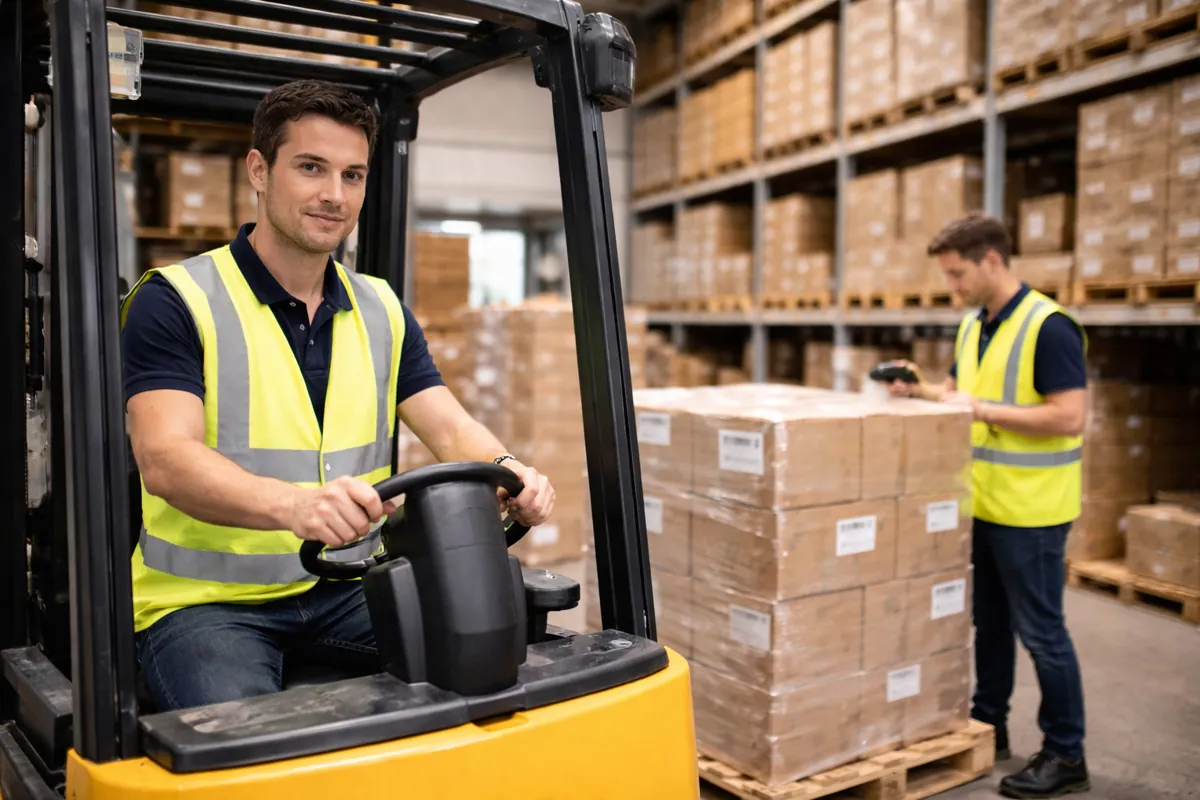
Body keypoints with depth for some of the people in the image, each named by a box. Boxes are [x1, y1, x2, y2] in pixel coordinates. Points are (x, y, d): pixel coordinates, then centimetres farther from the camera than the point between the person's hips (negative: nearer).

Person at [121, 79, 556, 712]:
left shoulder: (382, 311, 11)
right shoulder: (173, 302, -6)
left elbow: (451, 429, 2)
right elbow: (166, 459, -20)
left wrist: (507, 472, -23)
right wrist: (294, 504, -41)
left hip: (348, 590, 5)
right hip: (206, 600, -4)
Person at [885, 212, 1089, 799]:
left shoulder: (1049, 326, -17)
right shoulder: (972, 325, 9)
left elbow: (1069, 418, -23)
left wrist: (981, 410, -22)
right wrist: (922, 390, 1)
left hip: (1030, 512, -8)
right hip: (980, 503, 8)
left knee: (1040, 631, 1)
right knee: (987, 621, 18)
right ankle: (988, 725, 32)